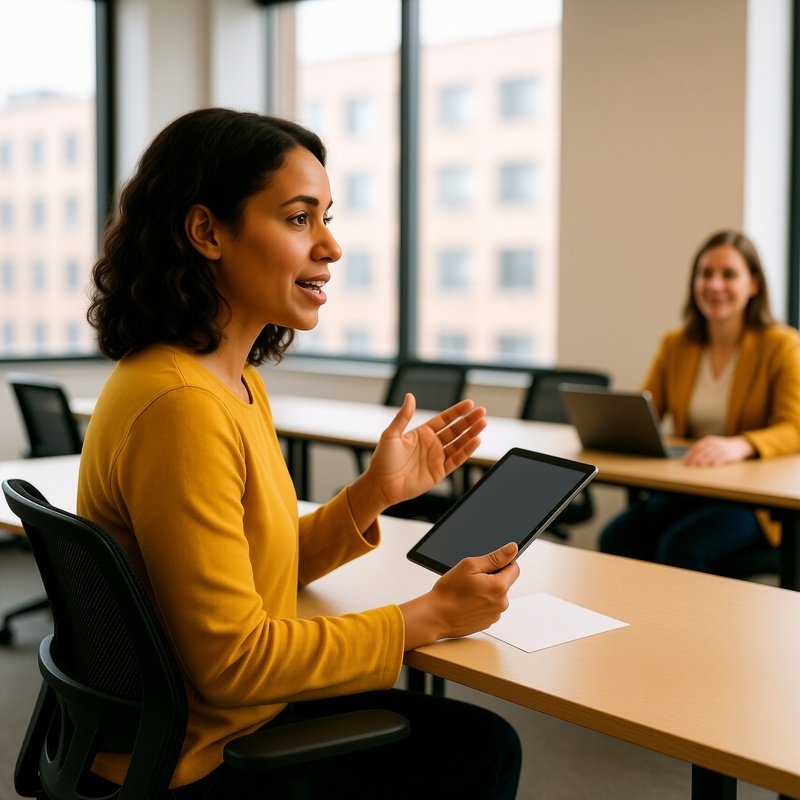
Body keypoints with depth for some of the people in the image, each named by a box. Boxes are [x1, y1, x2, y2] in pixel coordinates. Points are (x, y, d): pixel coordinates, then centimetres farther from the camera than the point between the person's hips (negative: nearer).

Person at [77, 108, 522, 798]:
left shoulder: (237, 381, 5)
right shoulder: (179, 405, -27)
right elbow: (231, 661, -25)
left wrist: (374, 494, -4)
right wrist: (429, 617, -17)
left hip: (242, 714, 9)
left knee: (485, 741, 16)